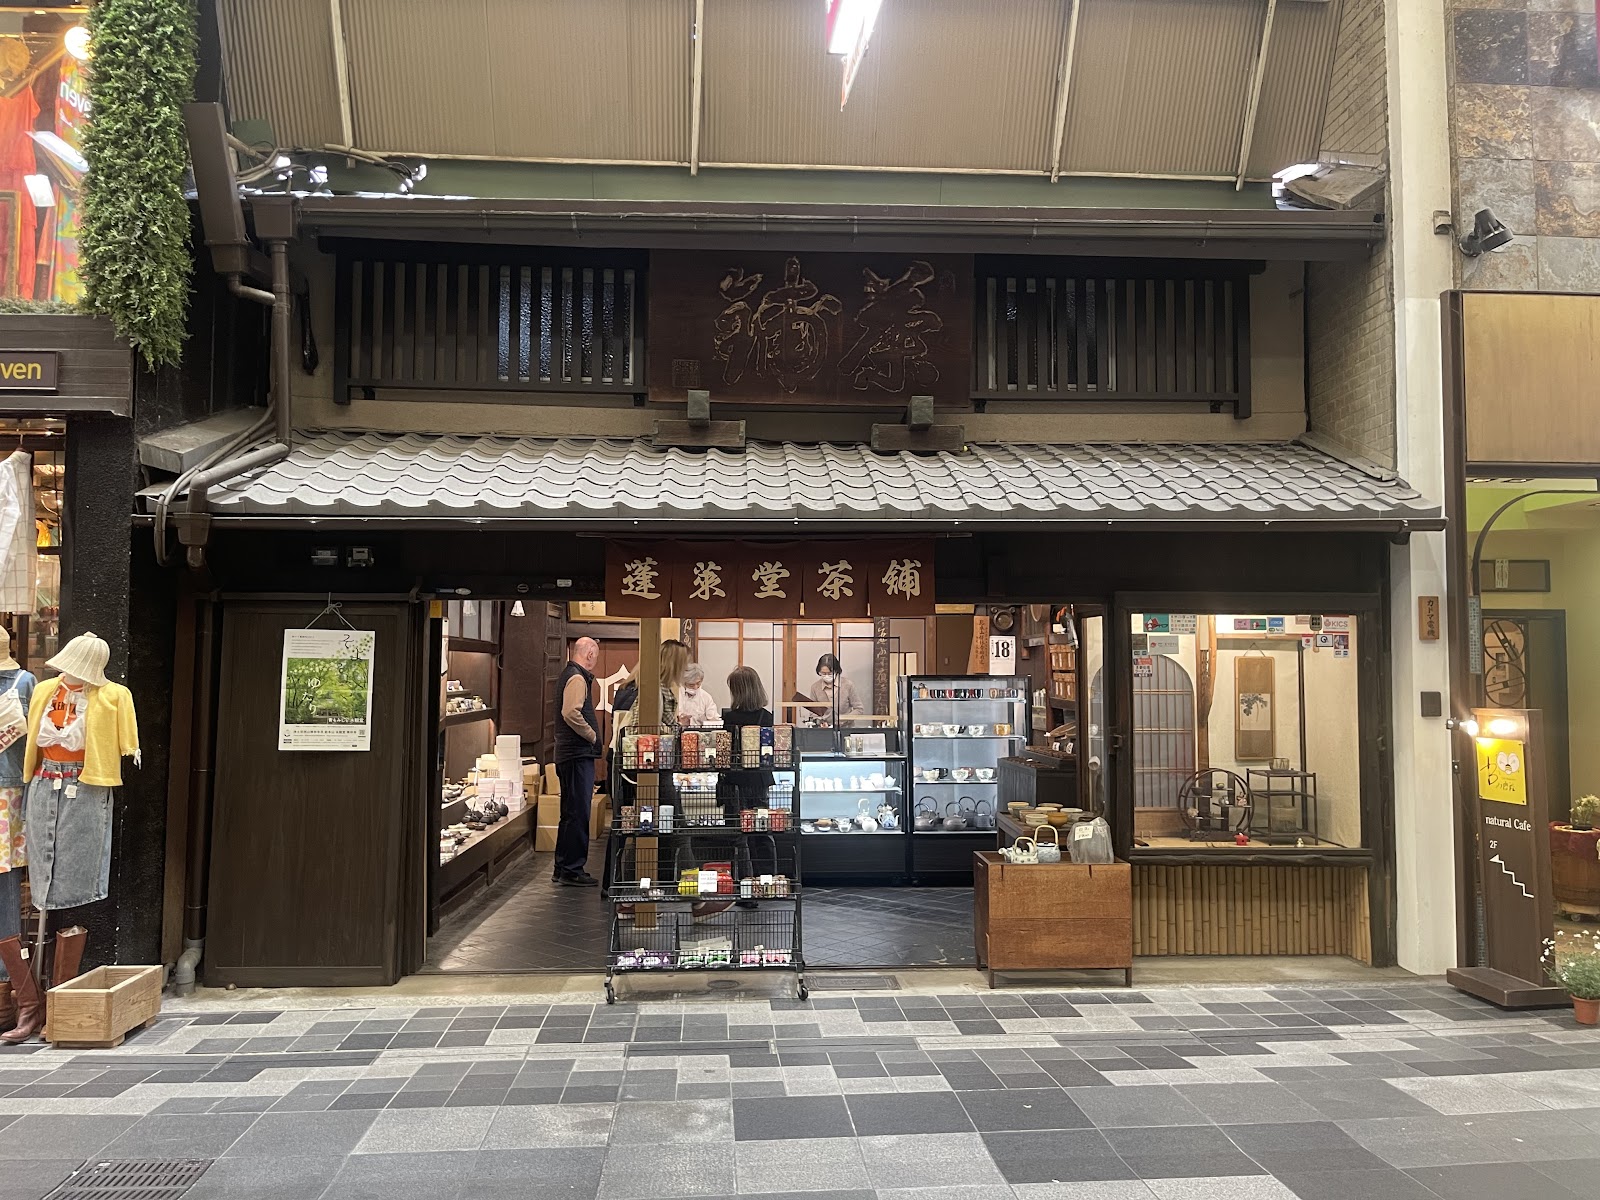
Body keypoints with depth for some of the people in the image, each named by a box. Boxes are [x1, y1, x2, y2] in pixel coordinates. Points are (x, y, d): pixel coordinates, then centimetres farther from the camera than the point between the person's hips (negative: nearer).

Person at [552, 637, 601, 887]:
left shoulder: (570, 675, 18)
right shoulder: (577, 678, -14)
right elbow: (571, 713, -27)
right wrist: (593, 736, -17)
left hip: (569, 754, 11)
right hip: (579, 754, -11)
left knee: (571, 813, 16)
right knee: (578, 813, -6)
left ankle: (562, 868, 23)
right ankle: (573, 870, -1)